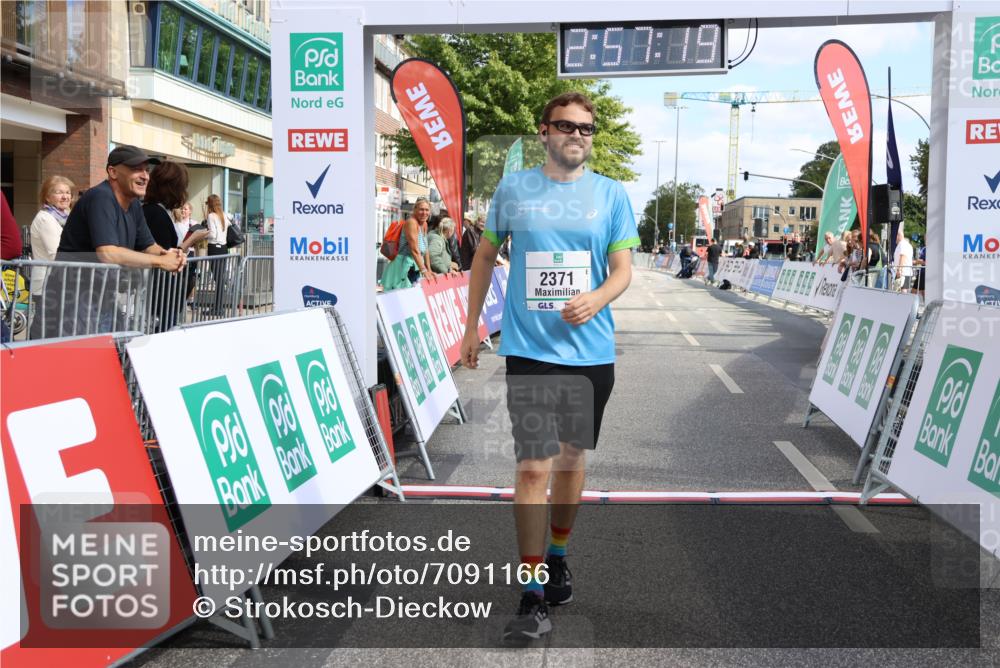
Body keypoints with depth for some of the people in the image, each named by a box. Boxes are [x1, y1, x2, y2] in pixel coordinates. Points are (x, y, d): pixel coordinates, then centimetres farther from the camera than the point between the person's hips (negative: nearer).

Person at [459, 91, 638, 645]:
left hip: (591, 349, 2)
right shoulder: (512, 188, 4)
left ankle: (557, 556, 36)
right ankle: (534, 595, -1)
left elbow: (623, 268, 2)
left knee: (572, 456, 15)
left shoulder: (611, 194, 5)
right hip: (530, 349, -2)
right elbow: (485, 256, 13)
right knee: (534, 466, -8)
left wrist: (596, 299, -19)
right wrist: (472, 324, 13)